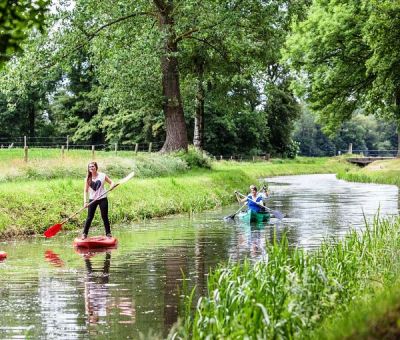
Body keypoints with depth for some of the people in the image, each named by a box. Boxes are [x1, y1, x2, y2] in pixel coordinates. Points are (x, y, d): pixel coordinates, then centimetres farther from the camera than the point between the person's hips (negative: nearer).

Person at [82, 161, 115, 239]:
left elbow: (111, 182, 8)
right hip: (92, 200, 1)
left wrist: (112, 185, -17)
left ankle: (108, 234, 13)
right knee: (89, 217, -1)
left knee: (105, 217, 3)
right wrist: (85, 202, -11)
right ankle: (84, 234, 4)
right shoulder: (87, 179, 0)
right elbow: (85, 191, 1)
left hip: (102, 199, -1)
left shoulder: (102, 175, -2)